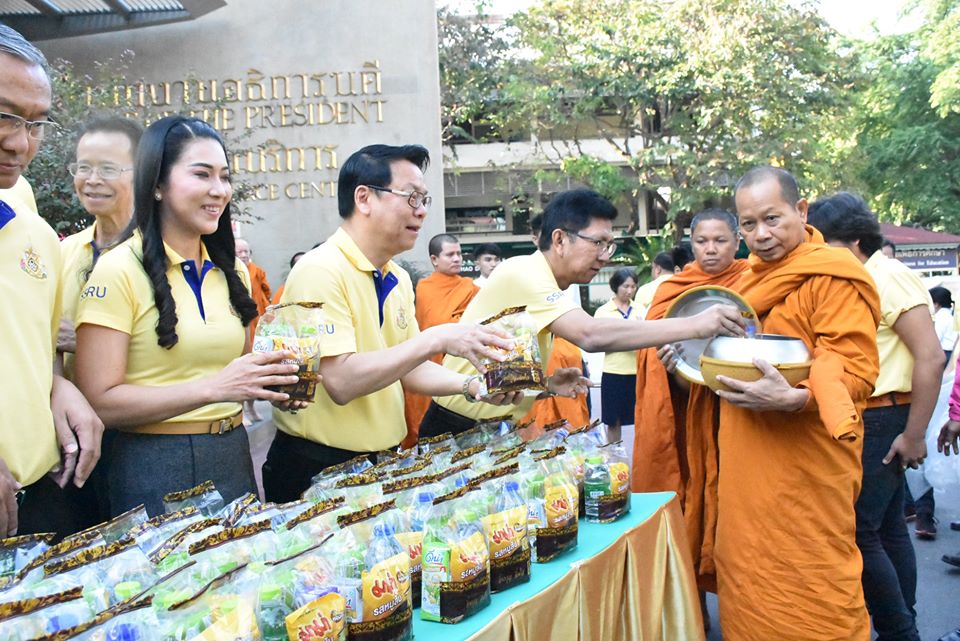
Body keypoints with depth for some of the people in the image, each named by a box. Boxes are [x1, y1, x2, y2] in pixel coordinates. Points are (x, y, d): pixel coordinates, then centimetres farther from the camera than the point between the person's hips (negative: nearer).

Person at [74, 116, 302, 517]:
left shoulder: (232, 270, 8)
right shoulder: (118, 272, -11)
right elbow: (100, 402, -16)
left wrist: (272, 382, -3)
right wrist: (213, 387, -25)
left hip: (233, 458, 6)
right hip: (153, 467, -6)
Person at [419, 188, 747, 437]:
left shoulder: (541, 281, 10)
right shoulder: (523, 274, -19)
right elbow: (591, 335, -35)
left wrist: (547, 383, -2)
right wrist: (694, 325, -33)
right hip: (460, 431, -9)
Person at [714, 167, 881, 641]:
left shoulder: (833, 277, -12)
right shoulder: (753, 278, 15)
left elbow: (857, 372, -18)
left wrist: (794, 398, -33)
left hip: (806, 467, -8)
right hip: (750, 466, 8)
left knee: (807, 600, 1)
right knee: (750, 588, 15)